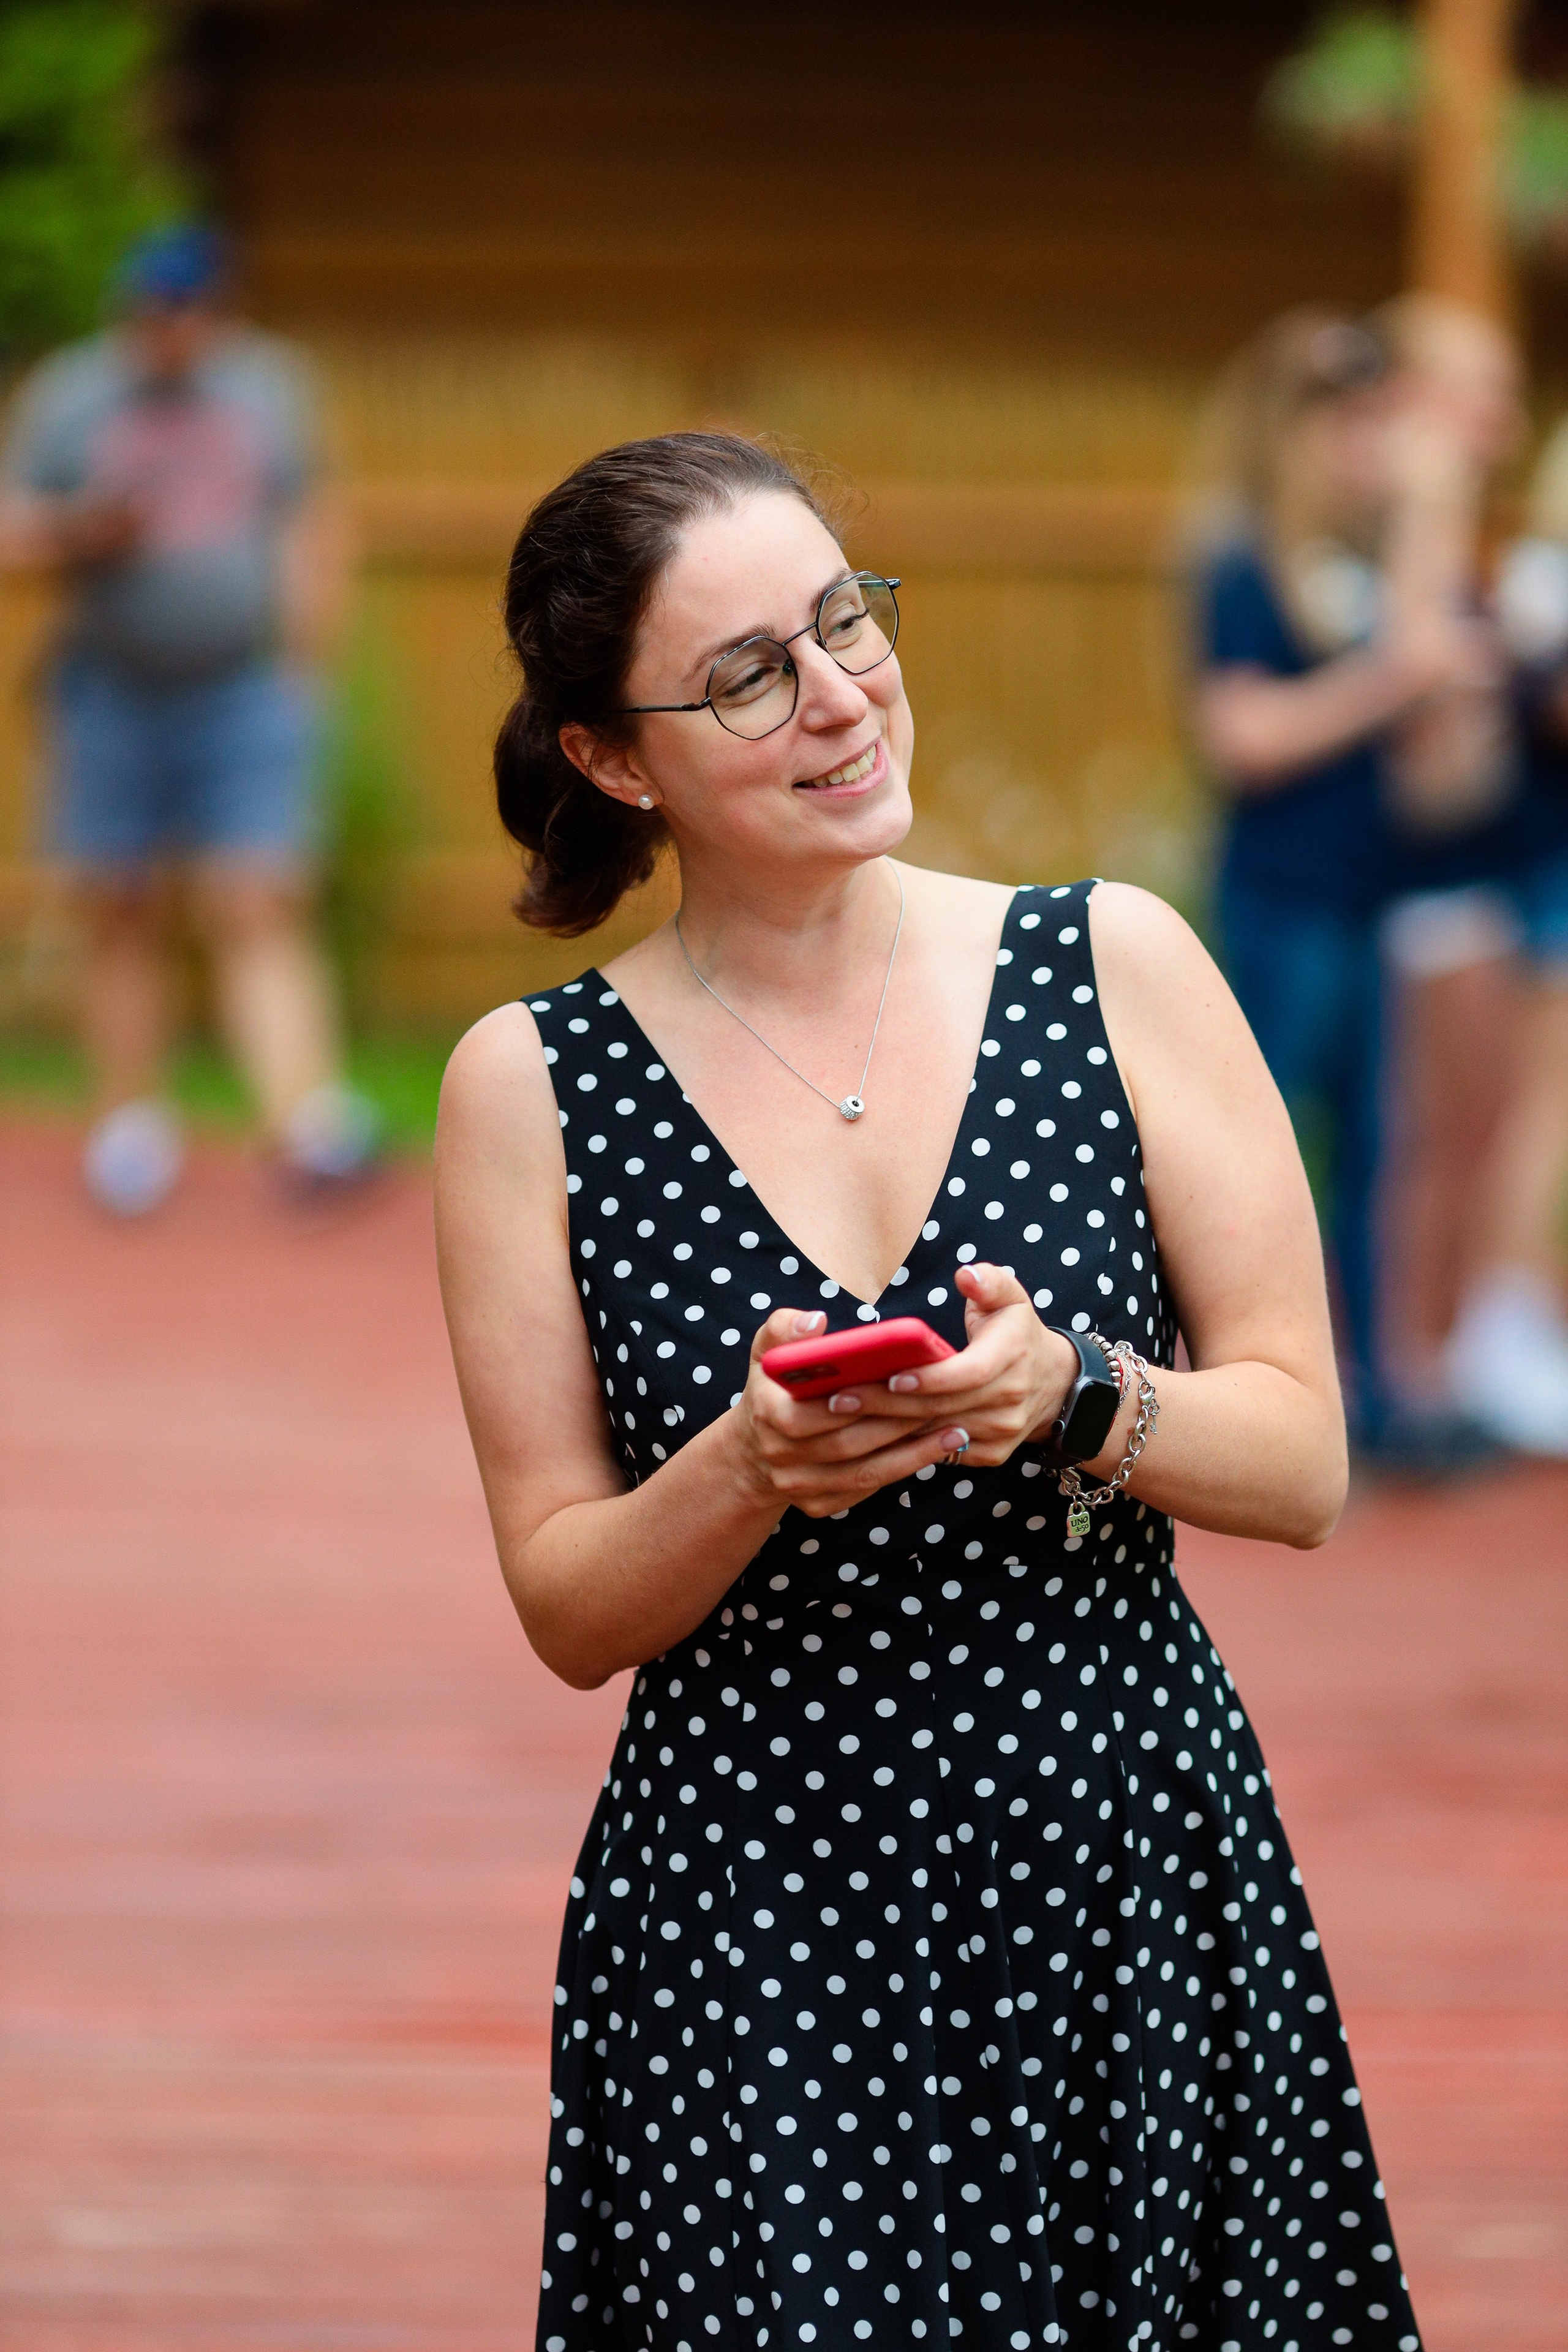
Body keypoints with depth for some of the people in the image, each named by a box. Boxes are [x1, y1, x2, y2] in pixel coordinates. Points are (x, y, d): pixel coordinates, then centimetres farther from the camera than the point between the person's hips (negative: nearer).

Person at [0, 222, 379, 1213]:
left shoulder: (268, 381, 6)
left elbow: (316, 525, 10)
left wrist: (304, 649, 0)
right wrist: (81, 532, -18)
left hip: (250, 695, -1)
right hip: (113, 700, 1)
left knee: (261, 914, -10)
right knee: (123, 918, 5)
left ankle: (310, 1124, -21)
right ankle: (132, 1123, 17)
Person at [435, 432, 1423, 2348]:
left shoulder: (1116, 967, 1)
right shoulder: (532, 1086, 0)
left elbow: (1305, 1465, 1)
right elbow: (569, 1610, 1)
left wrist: (1071, 1395, -18)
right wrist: (756, 1468, -18)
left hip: (1137, 1891, 1)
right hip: (744, 1938, -1)